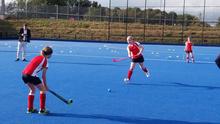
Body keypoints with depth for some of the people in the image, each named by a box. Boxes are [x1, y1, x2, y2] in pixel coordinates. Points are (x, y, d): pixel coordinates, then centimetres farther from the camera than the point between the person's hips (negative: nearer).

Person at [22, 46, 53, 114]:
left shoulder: (37, 57, 21)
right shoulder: (45, 60, 1)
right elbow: (43, 76, 0)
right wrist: (45, 85, 11)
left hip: (24, 74, 8)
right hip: (31, 75, -7)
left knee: (32, 90, 26)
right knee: (43, 90, 9)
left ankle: (30, 109, 28)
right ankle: (42, 109, 9)